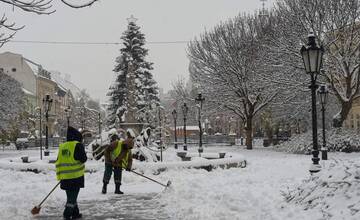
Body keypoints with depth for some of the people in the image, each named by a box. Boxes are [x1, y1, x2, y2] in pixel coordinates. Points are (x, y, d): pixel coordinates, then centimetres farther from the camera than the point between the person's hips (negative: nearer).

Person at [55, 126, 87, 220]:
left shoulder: (62, 147, 9)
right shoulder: (78, 145, -9)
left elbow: (59, 162, 12)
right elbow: (83, 159, -12)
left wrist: (60, 175, 18)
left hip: (65, 177, 6)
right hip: (76, 176, -6)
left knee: (71, 196, 17)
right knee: (72, 197, 0)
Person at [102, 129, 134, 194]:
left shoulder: (128, 150, -5)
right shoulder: (116, 144, -24)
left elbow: (130, 159, 4)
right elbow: (107, 150, -19)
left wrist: (129, 166, -13)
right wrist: (108, 159, -18)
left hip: (119, 164, 5)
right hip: (110, 162, -5)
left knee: (118, 176, 3)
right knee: (107, 174, -2)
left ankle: (117, 189, 12)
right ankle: (104, 188, 12)